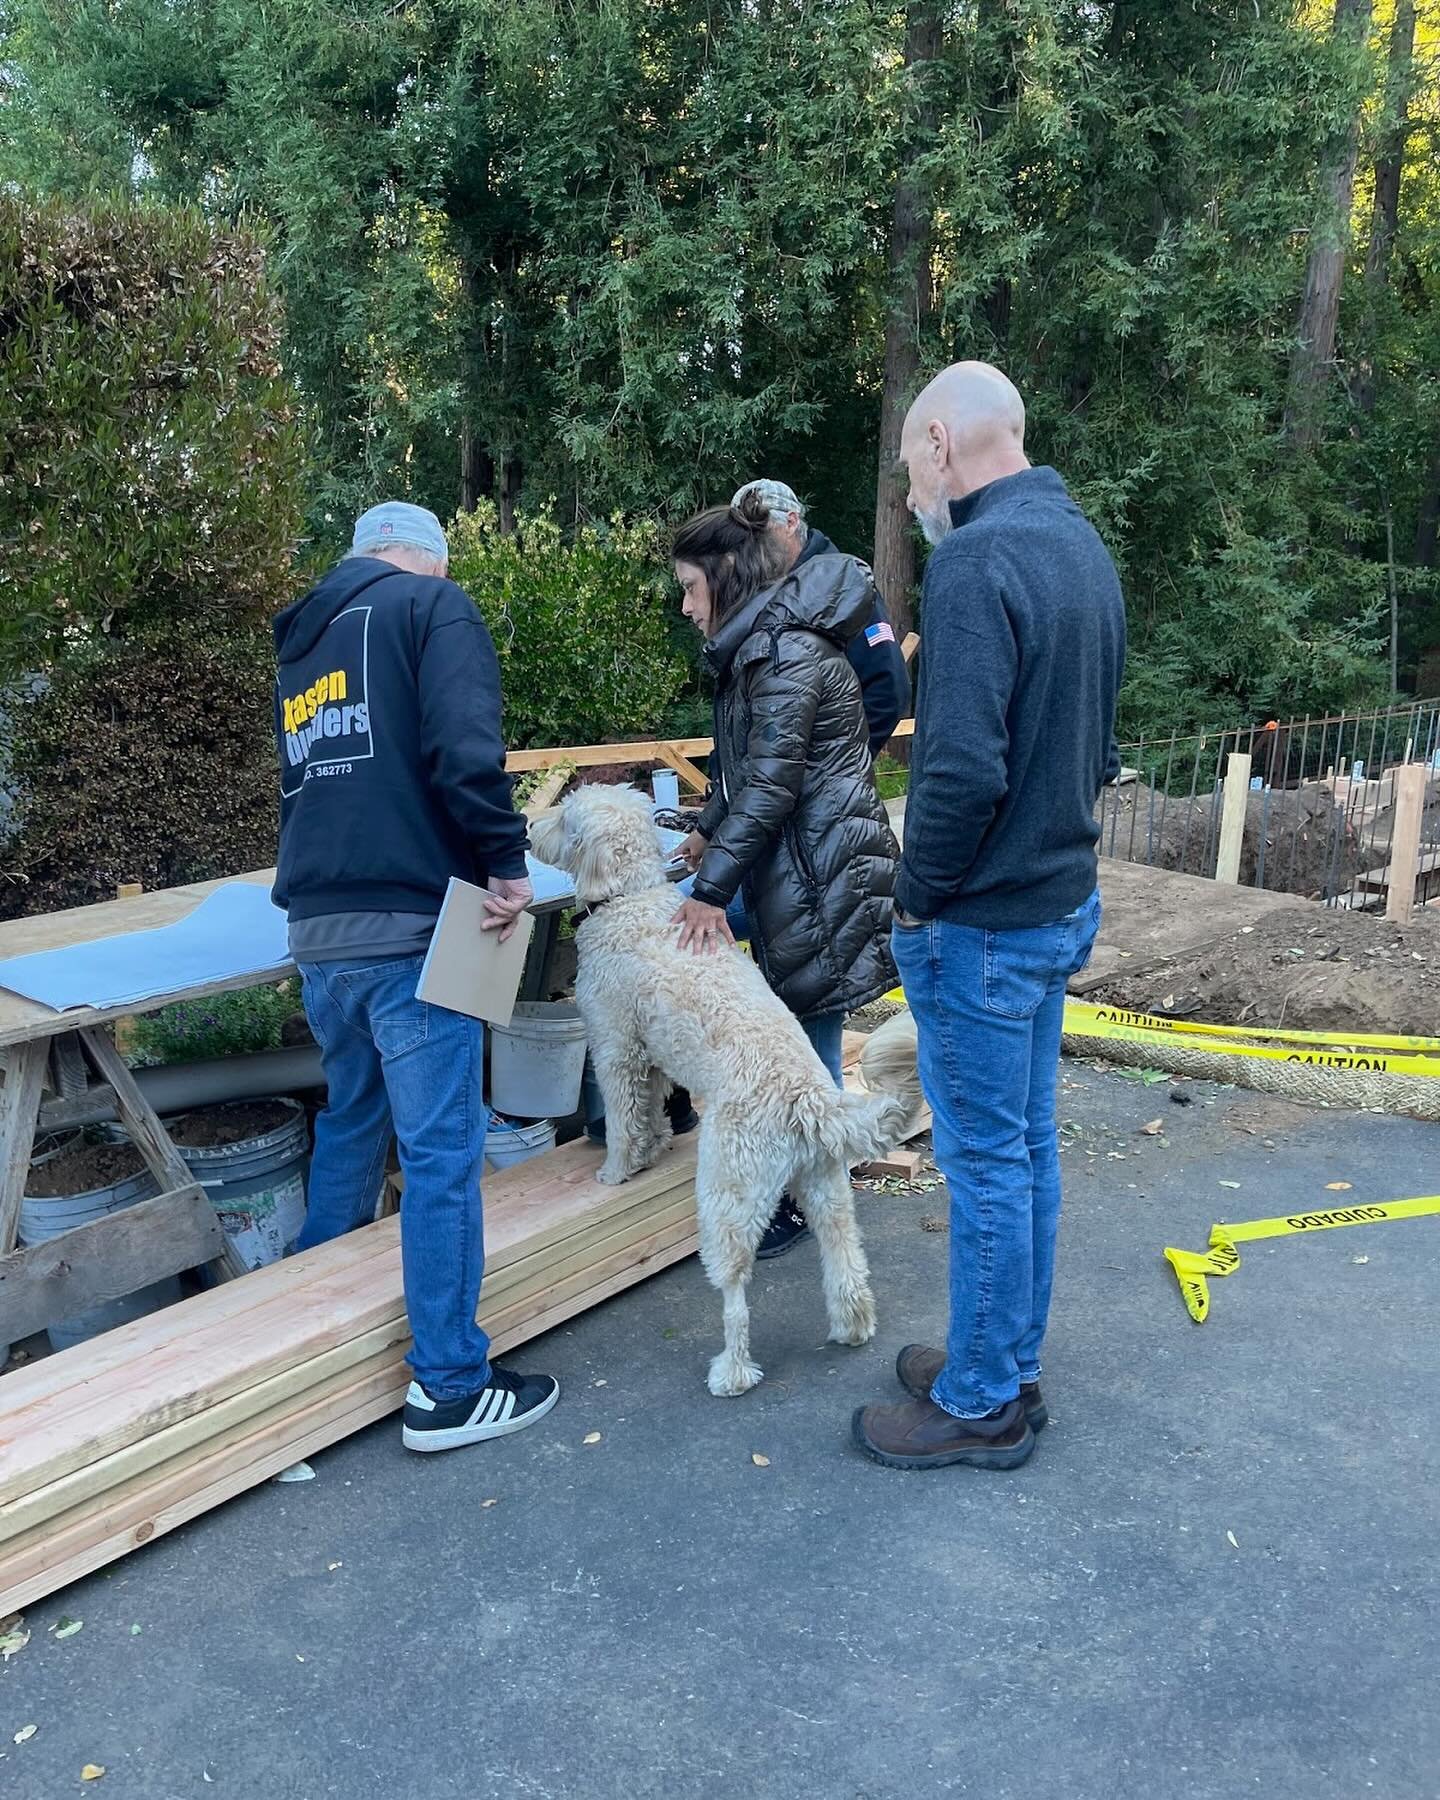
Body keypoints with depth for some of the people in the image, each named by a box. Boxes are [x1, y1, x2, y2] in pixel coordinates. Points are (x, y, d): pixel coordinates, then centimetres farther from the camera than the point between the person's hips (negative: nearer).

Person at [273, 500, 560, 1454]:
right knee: (442, 1149, -2)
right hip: (410, 923, -8)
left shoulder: (303, 641, 21)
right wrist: (505, 859, -11)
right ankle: (451, 1386, 5)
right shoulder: (434, 605, -1)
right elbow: (464, 745, -17)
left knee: (350, 1122, 23)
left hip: (318, 928, 8)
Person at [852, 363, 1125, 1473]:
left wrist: (919, 898, -14)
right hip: (1064, 900, 9)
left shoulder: (978, 559, -20)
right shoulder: (1084, 545, 10)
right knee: (1029, 1146, 18)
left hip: (985, 922, -9)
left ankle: (980, 1405, 20)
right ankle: (1011, 1369, 33)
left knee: (986, 1163, 4)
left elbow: (963, 771, -28)